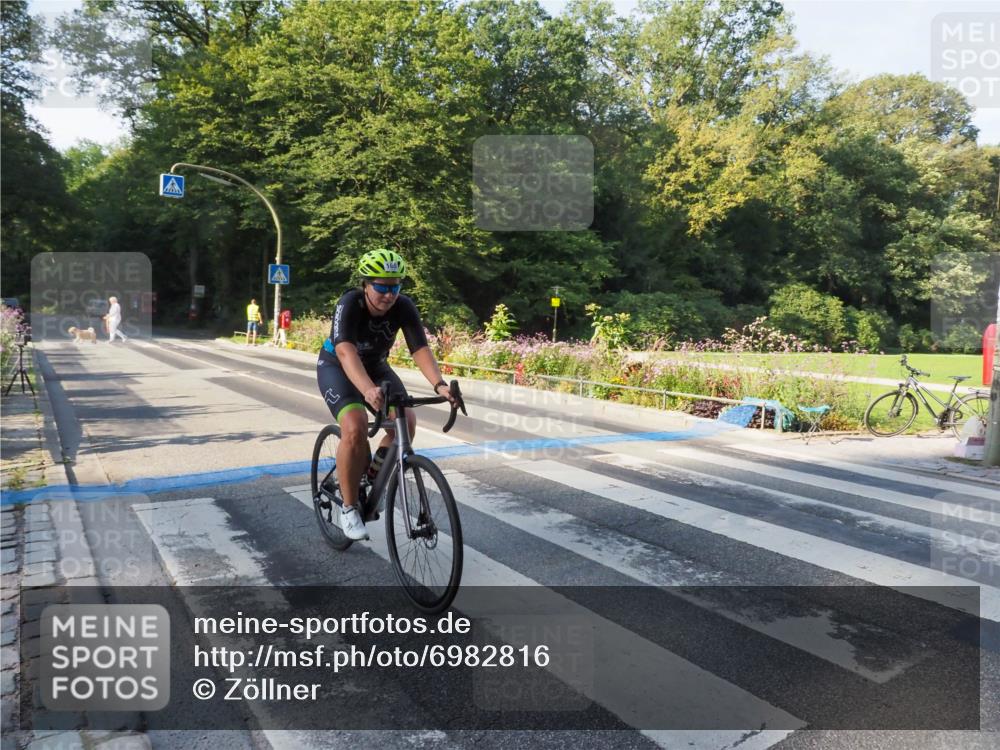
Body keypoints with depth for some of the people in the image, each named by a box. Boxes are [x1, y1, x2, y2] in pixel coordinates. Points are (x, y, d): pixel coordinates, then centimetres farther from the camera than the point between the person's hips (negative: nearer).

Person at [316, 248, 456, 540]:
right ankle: (348, 508, -9)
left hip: (375, 365, 4)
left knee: (407, 421, -17)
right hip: (337, 366, -4)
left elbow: (420, 349, -31)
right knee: (355, 428, -27)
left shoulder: (403, 307, -22)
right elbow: (346, 352, -46)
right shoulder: (349, 305, -32)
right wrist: (368, 390, -64)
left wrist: (439, 384, -50)